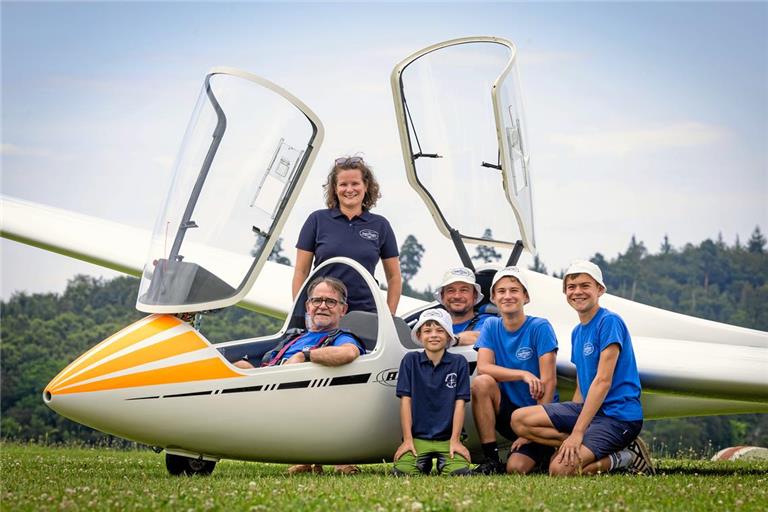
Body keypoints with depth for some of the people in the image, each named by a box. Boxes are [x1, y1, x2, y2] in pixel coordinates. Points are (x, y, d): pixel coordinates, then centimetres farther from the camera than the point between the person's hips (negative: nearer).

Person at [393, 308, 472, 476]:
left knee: (460, 471, -25)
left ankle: (442, 463, 9)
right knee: (402, 471, -24)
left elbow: (459, 403, 0)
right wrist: (407, 440, -5)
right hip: (418, 436, 0)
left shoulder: (459, 363, 3)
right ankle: (424, 463, 9)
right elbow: (406, 400, 1)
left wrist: (455, 441, -7)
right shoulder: (410, 360, 4)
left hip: (447, 437, 0)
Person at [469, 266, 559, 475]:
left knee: (517, 468, -24)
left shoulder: (539, 327, -9)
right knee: (481, 383, -25)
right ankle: (491, 460, -16)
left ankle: (544, 453, 12)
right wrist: (523, 375, -25)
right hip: (509, 410, 4)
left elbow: (549, 382, -14)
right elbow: (483, 367, -11)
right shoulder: (491, 326, 3)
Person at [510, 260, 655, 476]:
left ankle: (622, 459, -3)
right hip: (589, 408, 9)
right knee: (520, 419, -3)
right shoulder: (577, 332, 15)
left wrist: (577, 433, -22)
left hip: (619, 414, -9)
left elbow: (603, 380, -18)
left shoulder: (610, 322, -11)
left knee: (561, 469, -26)